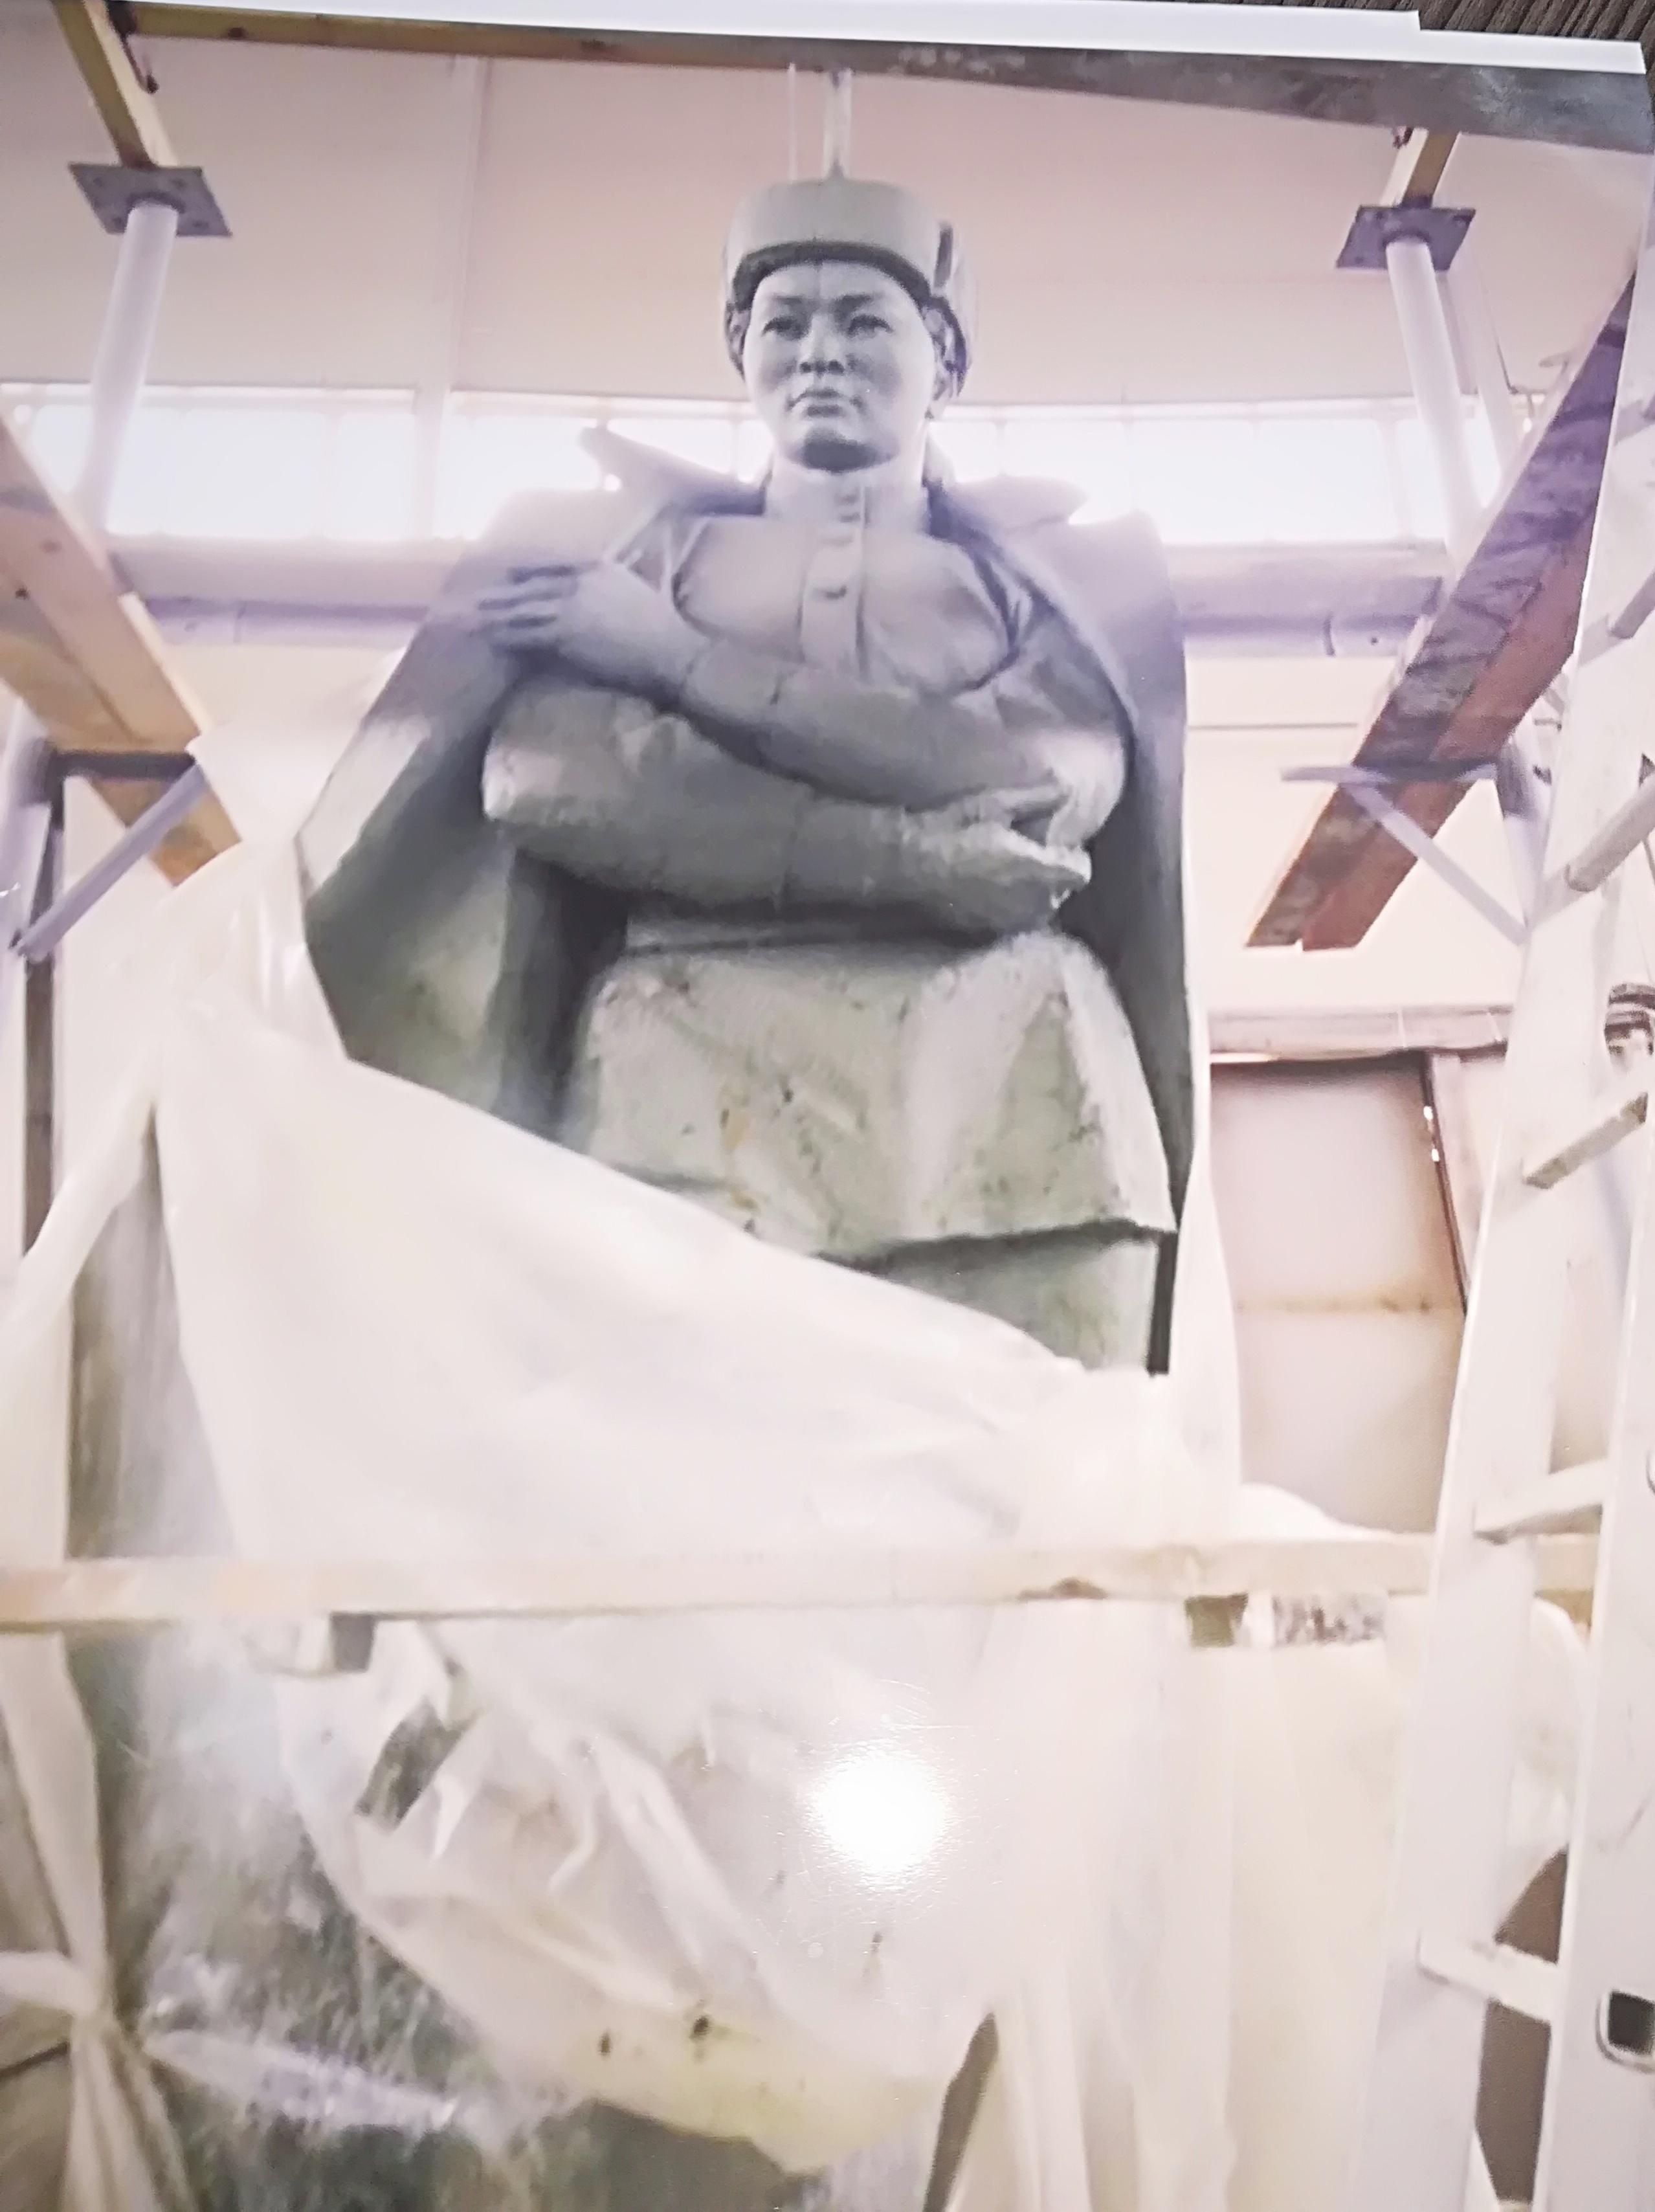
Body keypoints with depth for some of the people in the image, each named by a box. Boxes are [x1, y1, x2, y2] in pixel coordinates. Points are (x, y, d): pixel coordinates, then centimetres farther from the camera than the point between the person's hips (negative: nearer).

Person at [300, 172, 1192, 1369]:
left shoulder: (1060, 565, 22)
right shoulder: (633, 546, 21)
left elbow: (1039, 780, -1)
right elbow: (546, 780, 1)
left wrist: (671, 652, 3)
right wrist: (927, 856, -6)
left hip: (1001, 1093, 1)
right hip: (691, 1083, 0)